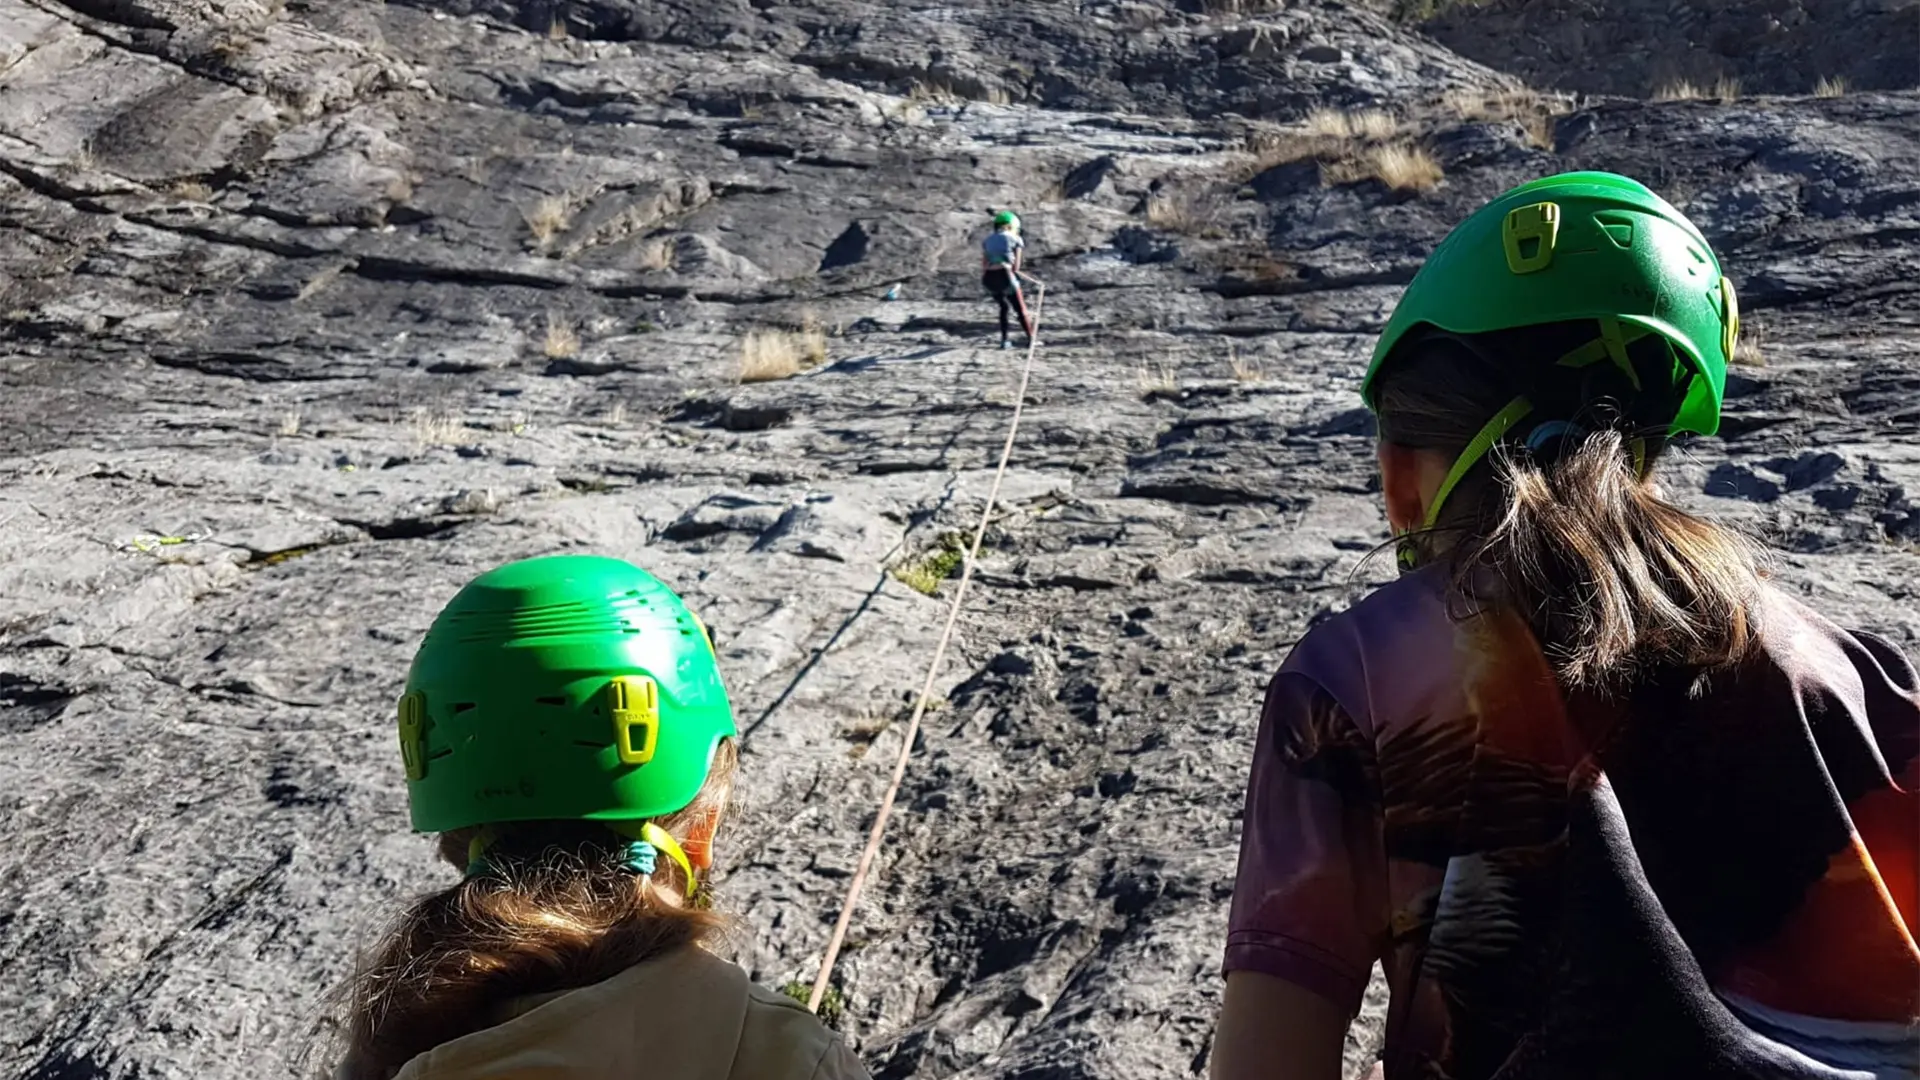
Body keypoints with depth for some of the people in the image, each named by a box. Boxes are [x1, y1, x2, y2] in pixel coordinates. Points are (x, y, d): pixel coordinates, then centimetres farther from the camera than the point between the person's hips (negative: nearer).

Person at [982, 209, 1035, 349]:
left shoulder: (987, 240, 21)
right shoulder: (1015, 239, 11)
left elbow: (983, 265, 13)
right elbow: (1016, 266, 8)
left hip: (988, 278, 4)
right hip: (1004, 276, -4)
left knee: (1004, 307, 27)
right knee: (1021, 309, 14)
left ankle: (1004, 340, 24)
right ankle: (1031, 339, 19)